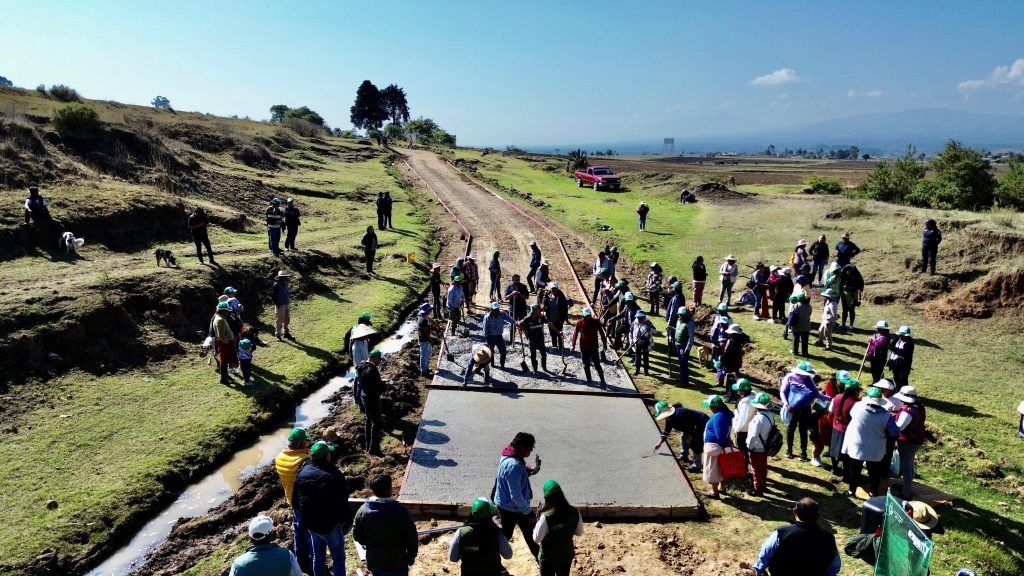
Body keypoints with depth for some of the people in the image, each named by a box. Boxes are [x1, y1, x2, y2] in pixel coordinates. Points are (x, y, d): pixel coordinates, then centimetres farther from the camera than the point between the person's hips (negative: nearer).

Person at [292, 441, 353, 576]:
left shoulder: (301, 472, -6)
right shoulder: (334, 475, -24)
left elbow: (295, 500, 4)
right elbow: (342, 502, -21)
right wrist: (347, 521, -5)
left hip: (311, 523, 6)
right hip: (331, 524, -5)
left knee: (318, 556, 21)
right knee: (338, 558, 11)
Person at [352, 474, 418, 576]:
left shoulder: (362, 511, -12)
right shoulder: (400, 511, -22)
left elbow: (357, 536, 1)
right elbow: (411, 536, -13)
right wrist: (412, 555, 5)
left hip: (374, 561, 4)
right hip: (396, 562, -3)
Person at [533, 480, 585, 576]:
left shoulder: (546, 516, -29)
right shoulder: (574, 512, -15)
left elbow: (537, 539, -19)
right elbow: (579, 532, 0)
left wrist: (538, 521, -8)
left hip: (548, 557, -4)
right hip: (567, 554, 4)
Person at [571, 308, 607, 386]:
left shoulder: (596, 321, -7)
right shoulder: (580, 322, -6)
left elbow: (601, 333, 1)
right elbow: (575, 334, 0)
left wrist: (604, 344, 4)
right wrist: (573, 345, -2)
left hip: (594, 347, -1)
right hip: (583, 347, 1)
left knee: (597, 364, -2)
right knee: (586, 364, 11)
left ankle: (602, 381, 6)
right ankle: (589, 379, 25)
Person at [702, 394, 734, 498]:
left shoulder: (717, 417, -27)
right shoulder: (726, 414, 1)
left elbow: (720, 434, -27)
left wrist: (726, 443, -15)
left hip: (714, 446, -9)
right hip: (721, 445, 9)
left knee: (712, 469, 5)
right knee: (721, 467, 22)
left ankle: (714, 492, 15)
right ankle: (721, 487, 36)